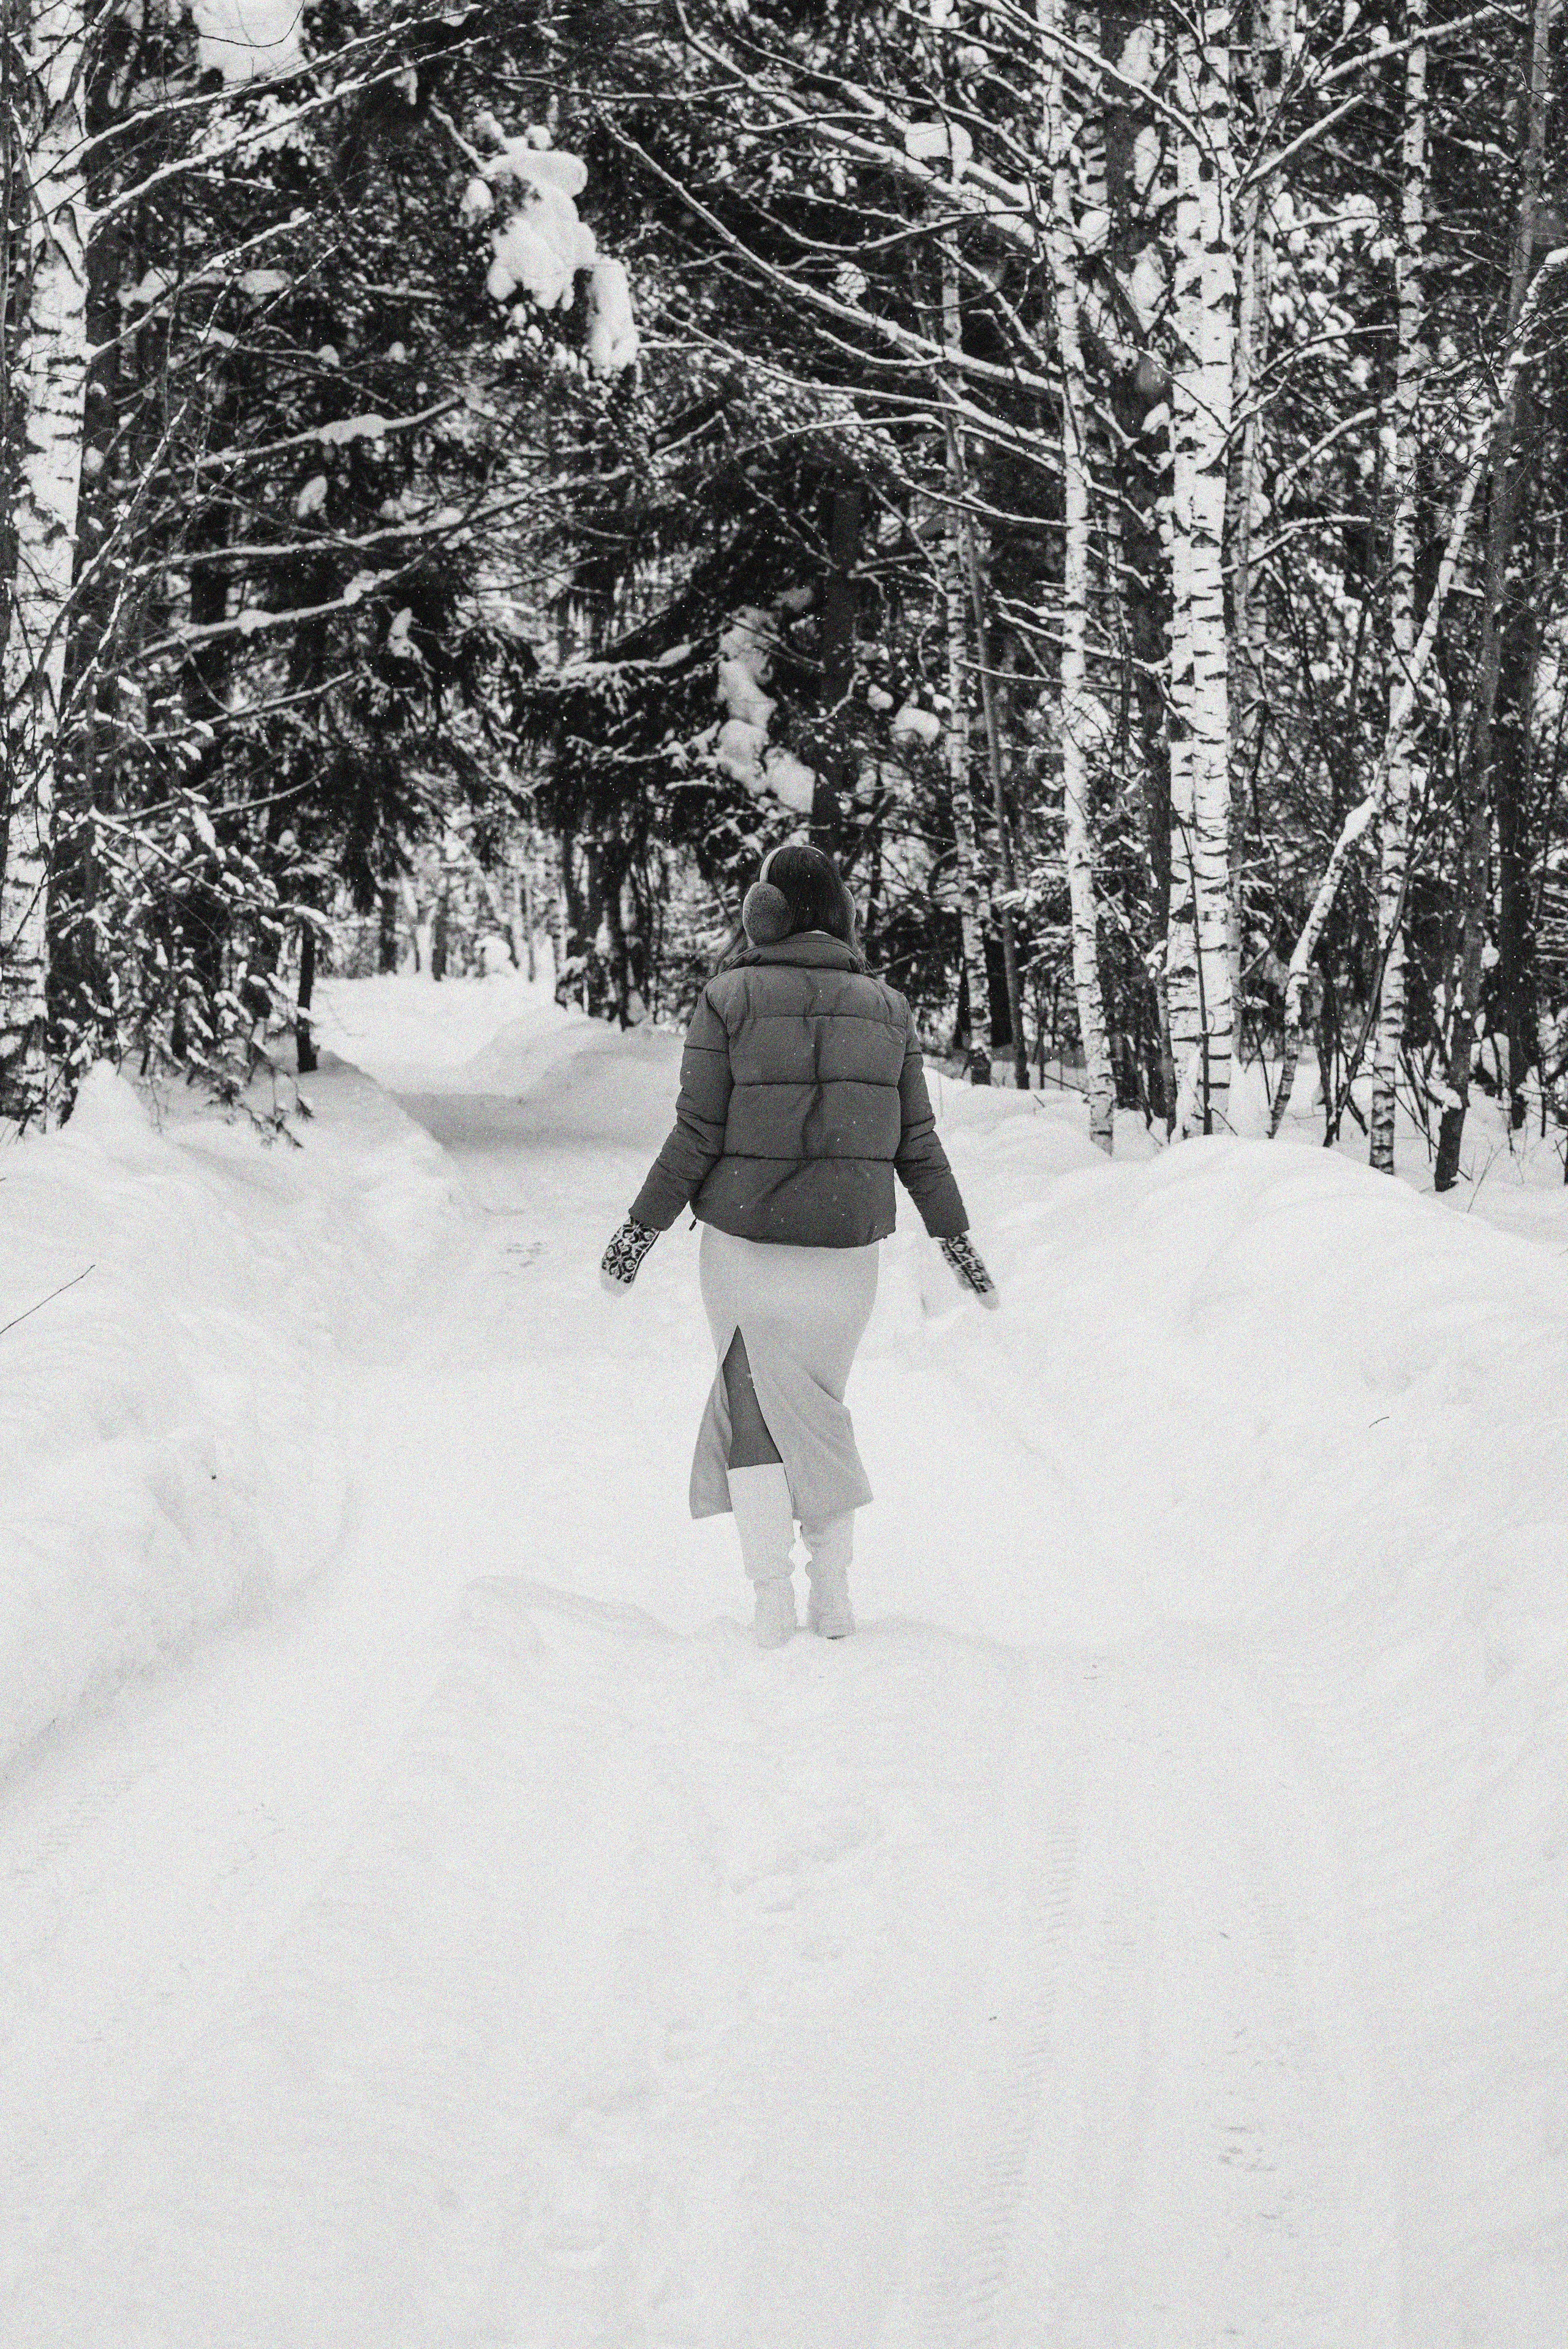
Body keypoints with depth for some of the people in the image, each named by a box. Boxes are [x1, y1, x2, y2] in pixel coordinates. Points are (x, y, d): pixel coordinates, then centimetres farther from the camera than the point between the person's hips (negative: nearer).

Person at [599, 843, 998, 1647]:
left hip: (745, 1240, -3)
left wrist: (643, 1227, -1)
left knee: (757, 1407, 8)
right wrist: (955, 1239, 13)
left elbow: (696, 1135, -10)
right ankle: (833, 1590, 15)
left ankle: (773, 1599, 0)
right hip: (846, 1247, 3)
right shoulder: (885, 1008, 2)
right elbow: (916, 1142, 4)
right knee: (817, 1402, 18)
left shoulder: (729, 999, -8)